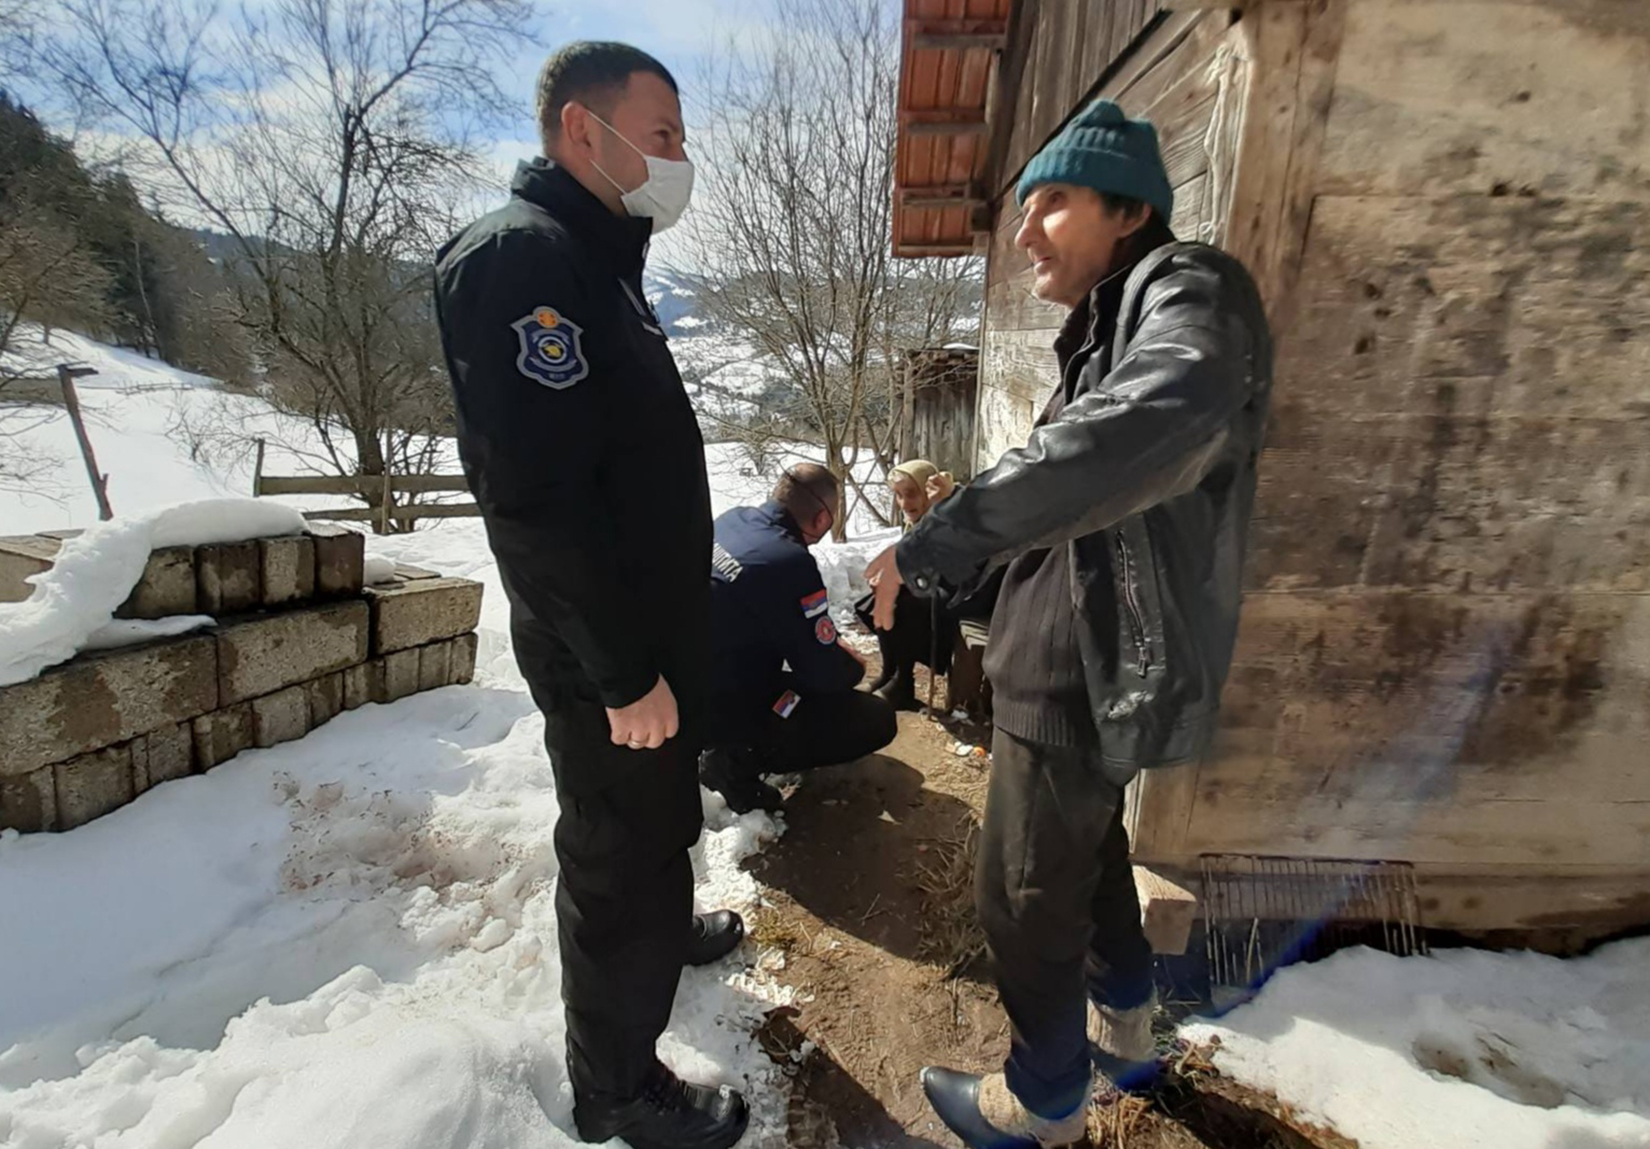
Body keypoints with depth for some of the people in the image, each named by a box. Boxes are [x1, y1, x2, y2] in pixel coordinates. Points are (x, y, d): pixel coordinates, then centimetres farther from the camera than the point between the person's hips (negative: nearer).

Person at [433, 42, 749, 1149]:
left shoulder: (598, 262, 14)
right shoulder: (521, 256, -18)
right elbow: (538, 496, -26)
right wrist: (624, 670, -22)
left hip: (659, 625, 9)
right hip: (607, 654, -9)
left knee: (659, 821, 27)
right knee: (620, 850, 7)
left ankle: (663, 925, 53)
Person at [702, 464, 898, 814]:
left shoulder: (732, 520, -1)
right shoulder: (791, 563, -27)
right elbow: (824, 673, -17)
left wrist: (832, 641, 16)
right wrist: (854, 666, 5)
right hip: (724, 711, -9)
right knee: (877, 719, -5)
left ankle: (736, 751, 19)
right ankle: (740, 761, -4)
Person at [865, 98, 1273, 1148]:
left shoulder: (1187, 291, -15)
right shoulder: (1114, 328, 16)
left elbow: (1159, 421, -39)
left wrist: (946, 537, -39)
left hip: (1096, 674, -10)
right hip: (1085, 661, 10)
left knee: (1027, 892, 7)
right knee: (1090, 845, 26)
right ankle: (1126, 1028, 49)